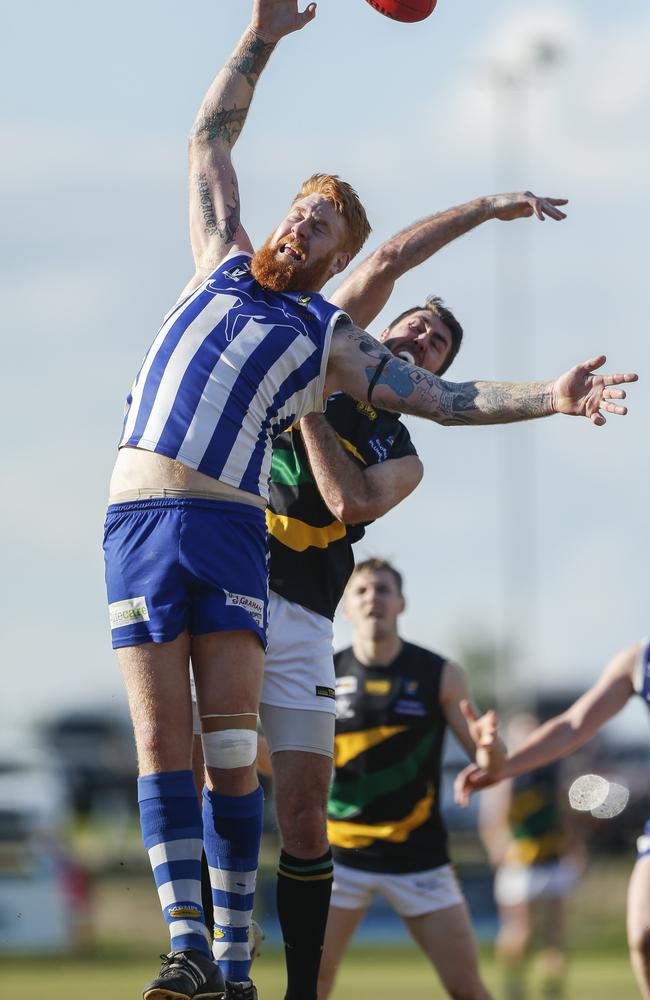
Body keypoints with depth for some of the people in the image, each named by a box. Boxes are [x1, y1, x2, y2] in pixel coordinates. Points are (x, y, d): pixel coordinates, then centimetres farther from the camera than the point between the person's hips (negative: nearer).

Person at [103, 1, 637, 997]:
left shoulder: (333, 339, 15)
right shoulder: (223, 262, 20)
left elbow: (443, 398, 10)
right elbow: (210, 138, 24)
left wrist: (552, 395, -3)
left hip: (228, 531, -1)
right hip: (139, 518, 1)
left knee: (231, 747, -7)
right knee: (163, 739, -7)